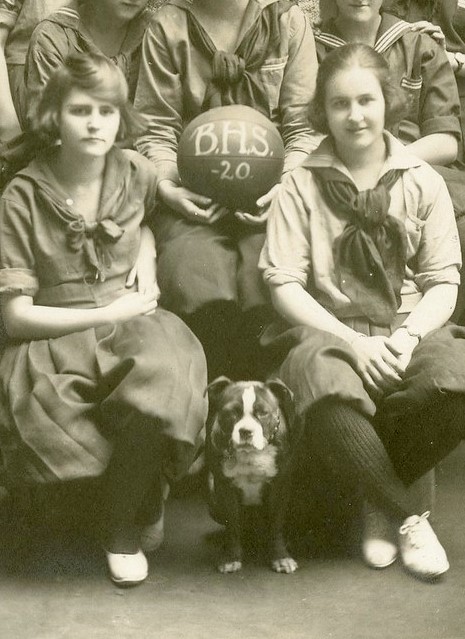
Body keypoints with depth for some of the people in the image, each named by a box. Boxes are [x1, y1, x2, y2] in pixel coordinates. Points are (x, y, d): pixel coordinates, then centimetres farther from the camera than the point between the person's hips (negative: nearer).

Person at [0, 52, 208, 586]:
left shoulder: (137, 174, 4)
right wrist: (106, 313, -11)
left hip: (132, 323, 2)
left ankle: (125, 530, -5)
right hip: (55, 339, -2)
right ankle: (142, 506, -3)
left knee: (164, 386, -31)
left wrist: (146, 259, 7)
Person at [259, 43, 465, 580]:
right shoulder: (301, 186, 5)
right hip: (328, 332, -2)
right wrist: (354, 341, -14)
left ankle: (379, 501, -4)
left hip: (408, 332, 2)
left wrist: (407, 336, -14)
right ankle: (406, 515, -10)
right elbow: (284, 284, -3)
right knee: (330, 395, -37)